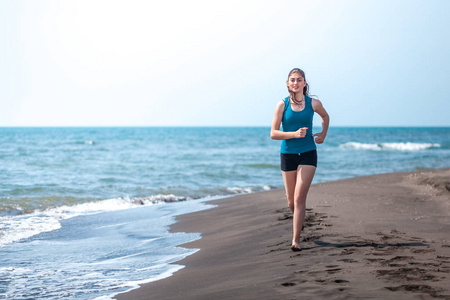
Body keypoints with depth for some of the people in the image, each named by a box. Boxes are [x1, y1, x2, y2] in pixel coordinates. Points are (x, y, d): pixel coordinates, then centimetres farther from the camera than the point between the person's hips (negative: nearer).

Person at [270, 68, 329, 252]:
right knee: (291, 200, 11)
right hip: (288, 154, 1)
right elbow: (273, 133, -6)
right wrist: (294, 134, -19)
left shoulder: (313, 103, 0)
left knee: (300, 197, -13)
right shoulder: (282, 105, -4)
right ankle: (298, 220, 44)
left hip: (308, 154, -1)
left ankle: (296, 240, -13)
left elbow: (325, 116, 23)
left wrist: (323, 134, 10)